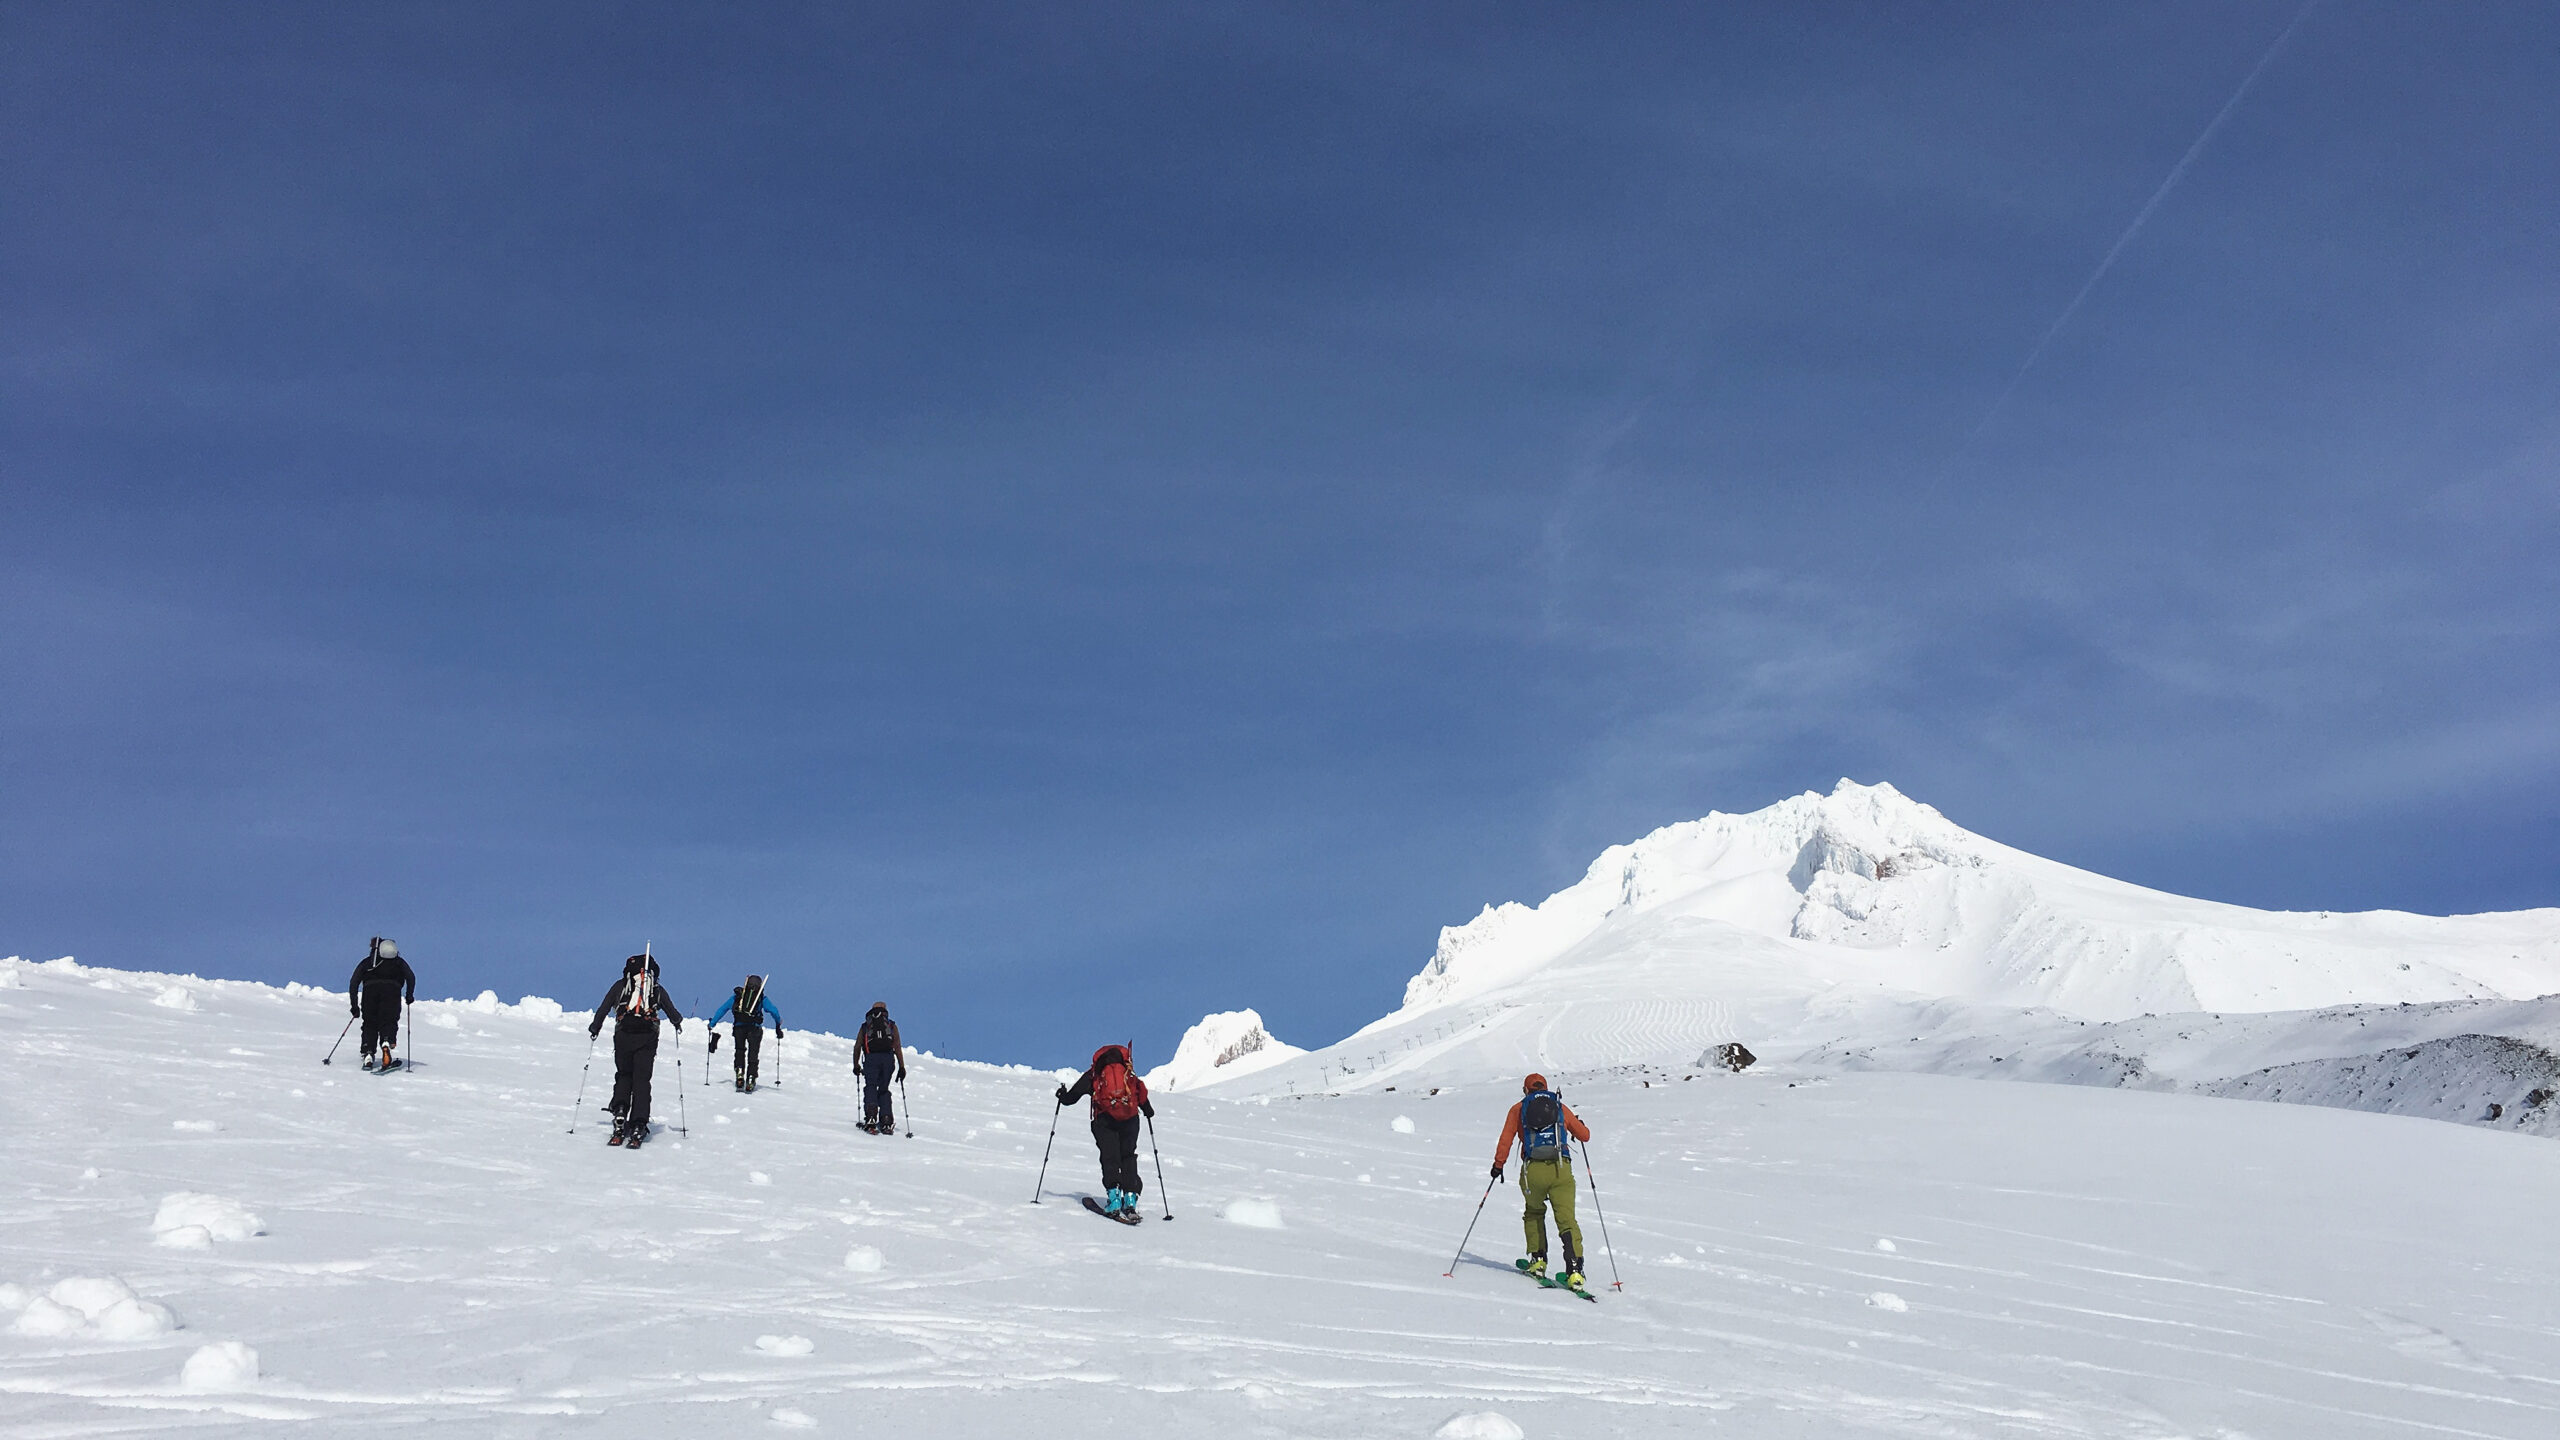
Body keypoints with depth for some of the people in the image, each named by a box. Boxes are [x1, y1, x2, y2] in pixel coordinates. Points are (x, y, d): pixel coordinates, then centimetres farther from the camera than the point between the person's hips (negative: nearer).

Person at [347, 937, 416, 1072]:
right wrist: (409, 995, 21)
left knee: (370, 1024, 11)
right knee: (388, 1022, -1)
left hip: (370, 989, 1)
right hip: (392, 989, -1)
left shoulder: (366, 961, 30)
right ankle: (387, 1042, -33)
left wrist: (354, 1005, 19)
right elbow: (411, 977, 12)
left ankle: (369, 1054, -6)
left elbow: (354, 981, 19)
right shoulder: (398, 962, 29)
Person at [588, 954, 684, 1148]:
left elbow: (603, 1009, 17)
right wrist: (678, 1023, 49)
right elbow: (671, 1011, 27)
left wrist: (594, 1028, 33)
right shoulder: (658, 989, 18)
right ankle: (638, 1127, -10)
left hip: (623, 1036, 0)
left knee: (623, 1076, 15)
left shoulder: (620, 985, 16)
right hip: (648, 1038, 0)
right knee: (641, 1080, 0)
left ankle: (620, 1113, -9)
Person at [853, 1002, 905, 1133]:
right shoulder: (892, 1025, 20)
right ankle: (887, 1122, -1)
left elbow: (857, 1047, 15)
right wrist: (902, 1067, 6)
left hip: (871, 1058, -1)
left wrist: (856, 1065, 23)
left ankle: (871, 1116, -27)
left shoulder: (865, 1026, 21)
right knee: (884, 1089, 10)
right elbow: (897, 1047, 9)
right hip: (888, 1058, 1)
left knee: (870, 1087, -3)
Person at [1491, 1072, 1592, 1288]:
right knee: (1566, 1220, -1)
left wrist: (1498, 1165, 11)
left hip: (1533, 1170, 0)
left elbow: (1506, 1139, 4)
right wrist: (1579, 1124, 46)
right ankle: (1574, 1269, -17)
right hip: (1561, 1169, 0)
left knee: (1534, 1213, 26)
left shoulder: (1518, 1109, 16)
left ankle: (1538, 1259, 17)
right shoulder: (1561, 1107, 19)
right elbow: (1584, 1135, 25)